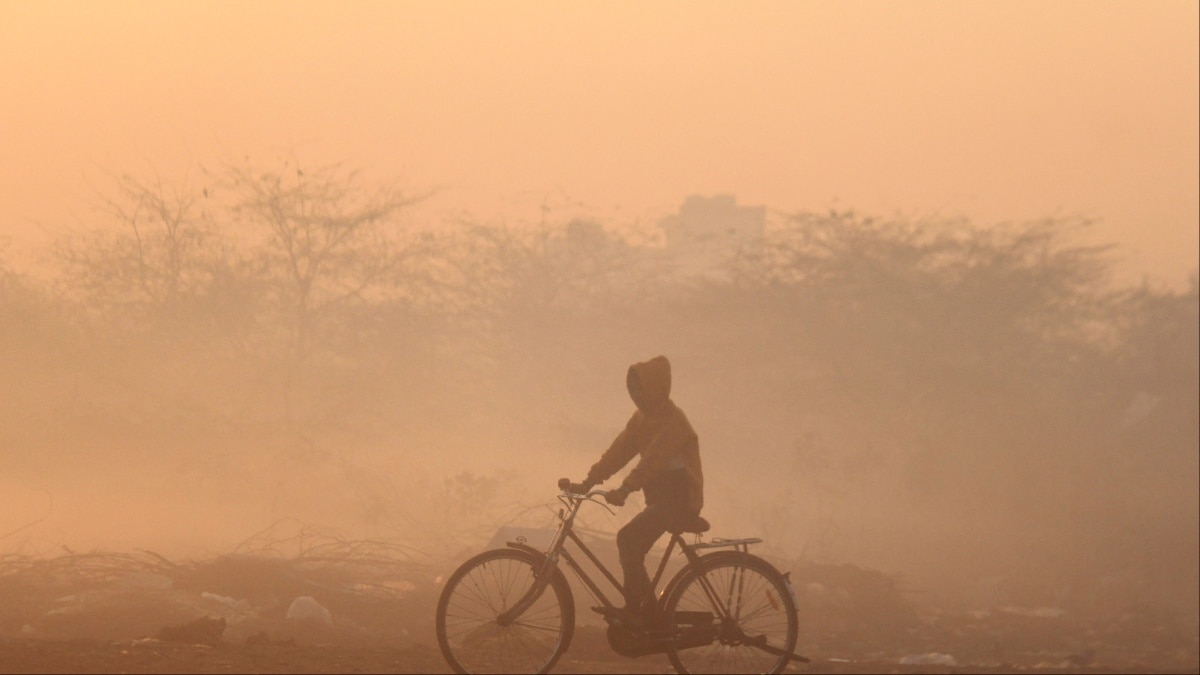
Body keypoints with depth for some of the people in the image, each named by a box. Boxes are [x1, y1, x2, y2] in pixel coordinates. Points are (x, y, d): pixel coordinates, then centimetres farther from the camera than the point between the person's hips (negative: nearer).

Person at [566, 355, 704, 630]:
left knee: (628, 538, -22)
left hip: (680, 500, -9)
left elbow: (653, 459, -29)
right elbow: (619, 450, 5)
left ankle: (634, 610, -19)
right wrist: (588, 482, -6)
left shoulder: (672, 421, -17)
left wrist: (625, 489, -40)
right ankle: (651, 616, 15)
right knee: (633, 551, 6)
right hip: (660, 498, 9)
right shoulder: (642, 418, 11)